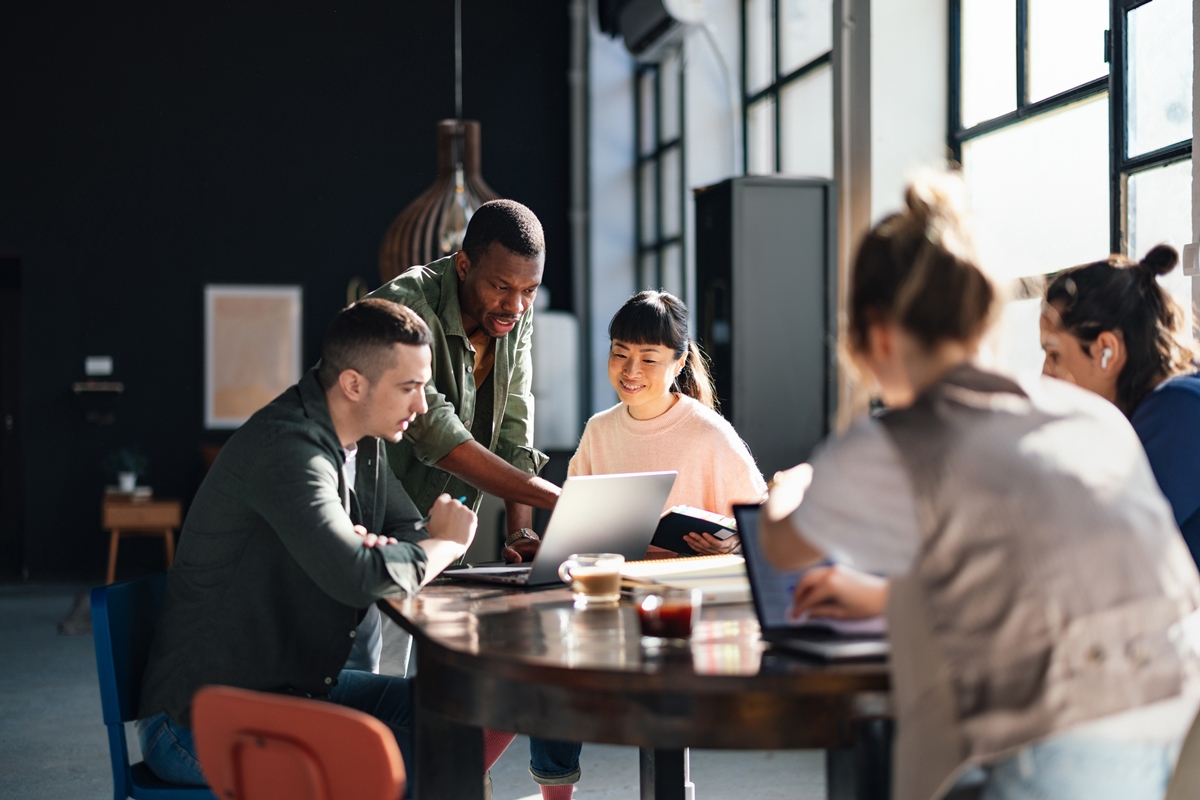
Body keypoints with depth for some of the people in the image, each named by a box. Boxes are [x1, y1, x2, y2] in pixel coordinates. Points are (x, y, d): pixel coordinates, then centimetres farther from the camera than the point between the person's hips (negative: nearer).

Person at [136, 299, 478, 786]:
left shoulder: (364, 444, 7)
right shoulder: (288, 449, -23)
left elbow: (414, 535, 11)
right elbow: (358, 578, -34)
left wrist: (373, 547, -13)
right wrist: (447, 543, -15)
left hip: (295, 688, 9)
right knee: (427, 762, -24)